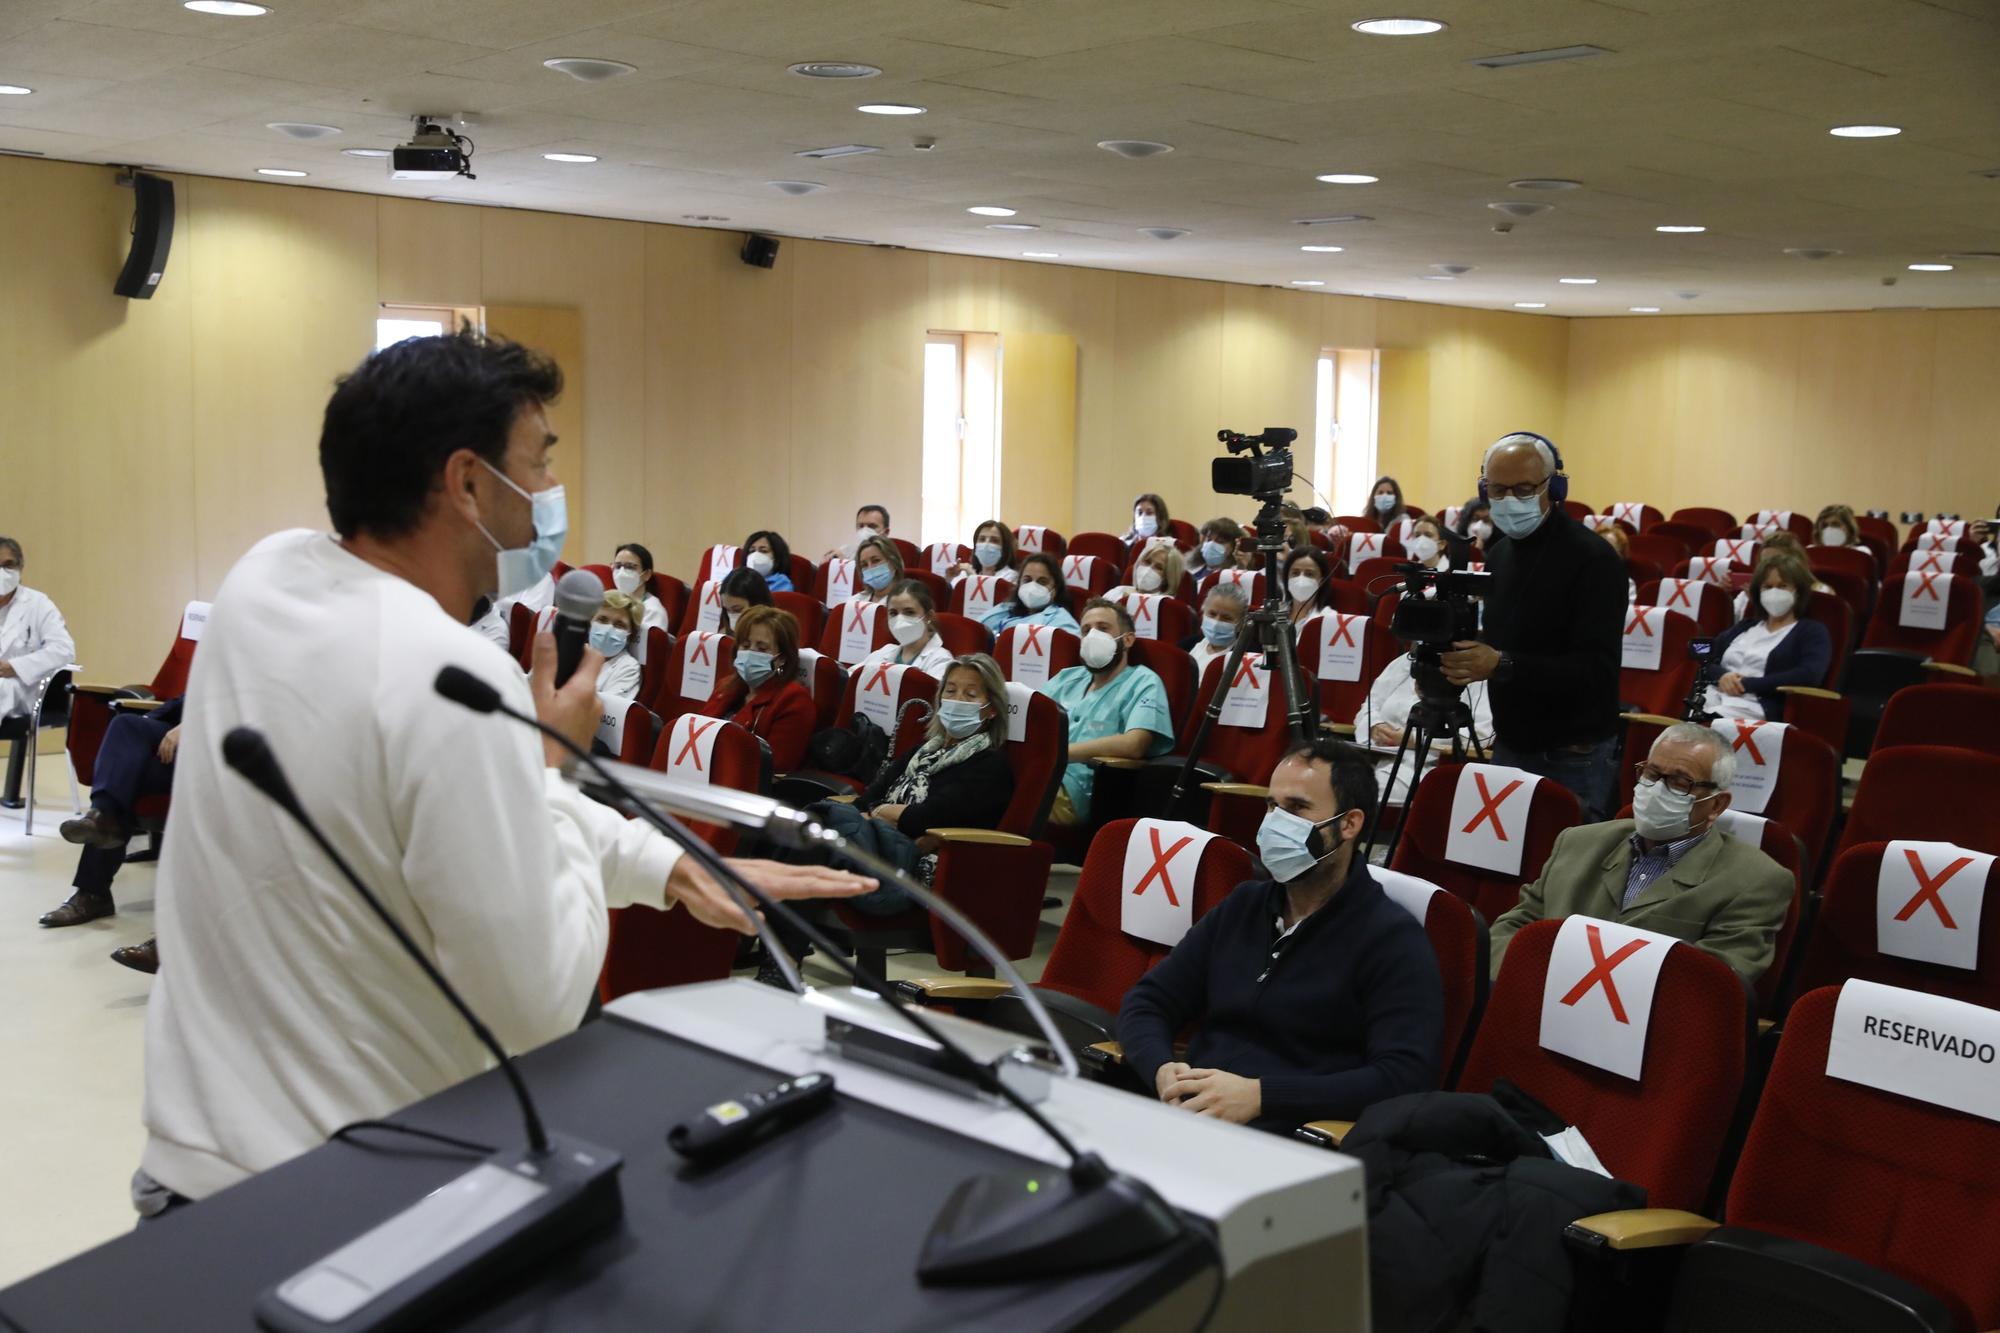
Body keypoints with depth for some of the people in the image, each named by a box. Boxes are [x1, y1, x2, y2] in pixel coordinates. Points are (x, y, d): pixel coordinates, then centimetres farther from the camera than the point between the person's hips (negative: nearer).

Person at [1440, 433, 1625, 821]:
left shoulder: (1592, 558, -15)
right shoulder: (1499, 552, 9)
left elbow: (1597, 669, -22)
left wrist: (1502, 665, -31)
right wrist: (1460, 655, -3)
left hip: (1573, 758, -7)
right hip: (1509, 746, 7)